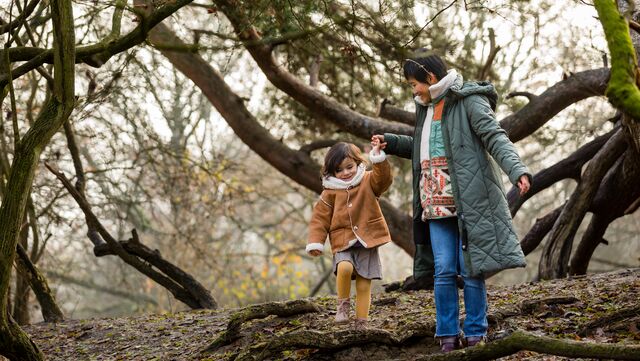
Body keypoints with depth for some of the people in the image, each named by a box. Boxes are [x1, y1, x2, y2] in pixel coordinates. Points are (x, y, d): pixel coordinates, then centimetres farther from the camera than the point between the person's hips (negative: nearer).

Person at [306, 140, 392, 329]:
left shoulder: (367, 181, 4)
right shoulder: (330, 192, 3)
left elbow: (383, 178, -16)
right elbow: (320, 217, 3)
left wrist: (378, 157, -29)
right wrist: (315, 242, -5)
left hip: (367, 242, 1)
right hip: (343, 243, -1)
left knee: (364, 284, 1)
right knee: (344, 267, -30)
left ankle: (361, 322, 12)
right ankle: (343, 303, -7)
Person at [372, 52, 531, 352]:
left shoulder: (469, 101, -4)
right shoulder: (428, 107, 18)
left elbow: (495, 138, -15)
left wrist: (517, 170, -30)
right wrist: (391, 143, 21)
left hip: (468, 200, -6)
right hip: (438, 205, 6)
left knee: (471, 268, -3)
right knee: (444, 271, 0)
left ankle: (476, 334, 4)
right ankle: (448, 335, 4)